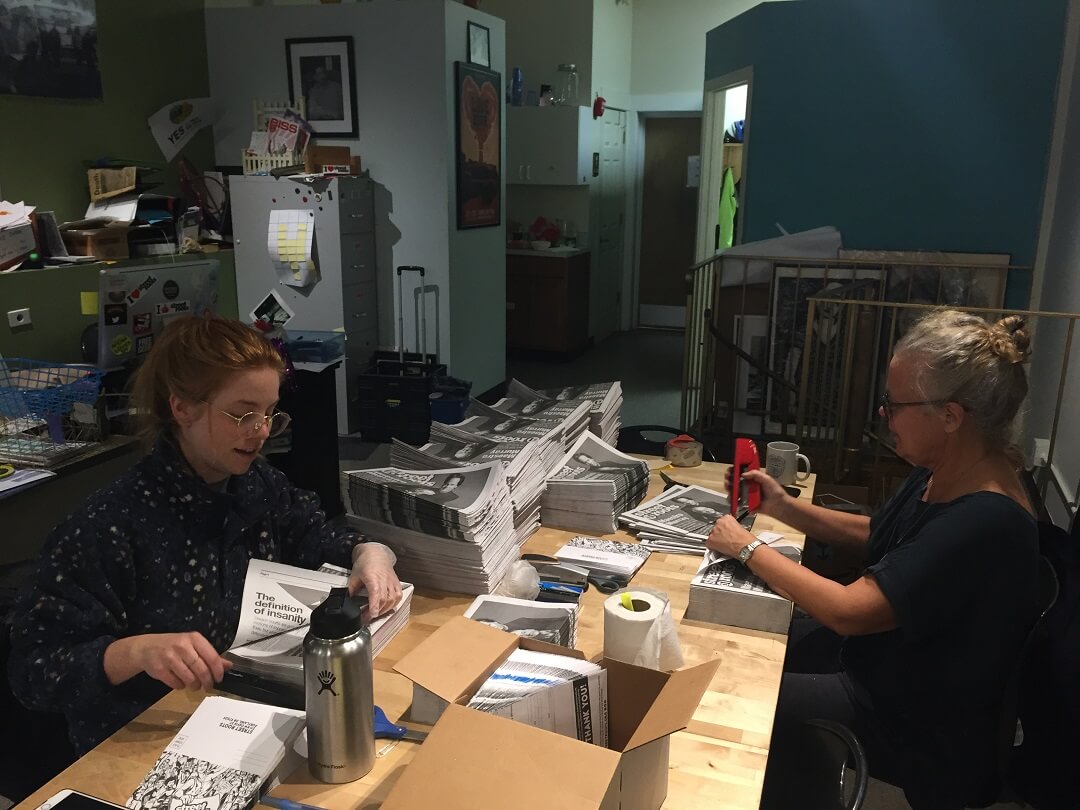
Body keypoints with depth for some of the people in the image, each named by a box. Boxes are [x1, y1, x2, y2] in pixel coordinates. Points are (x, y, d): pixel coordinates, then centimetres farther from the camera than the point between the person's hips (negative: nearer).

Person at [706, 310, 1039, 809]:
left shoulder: (986, 523, -33)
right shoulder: (943, 474, -4)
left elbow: (847, 611, -33)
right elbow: (875, 535, 14)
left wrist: (747, 548, -22)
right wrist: (784, 508, 1)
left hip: (921, 726, -9)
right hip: (882, 650, 9)